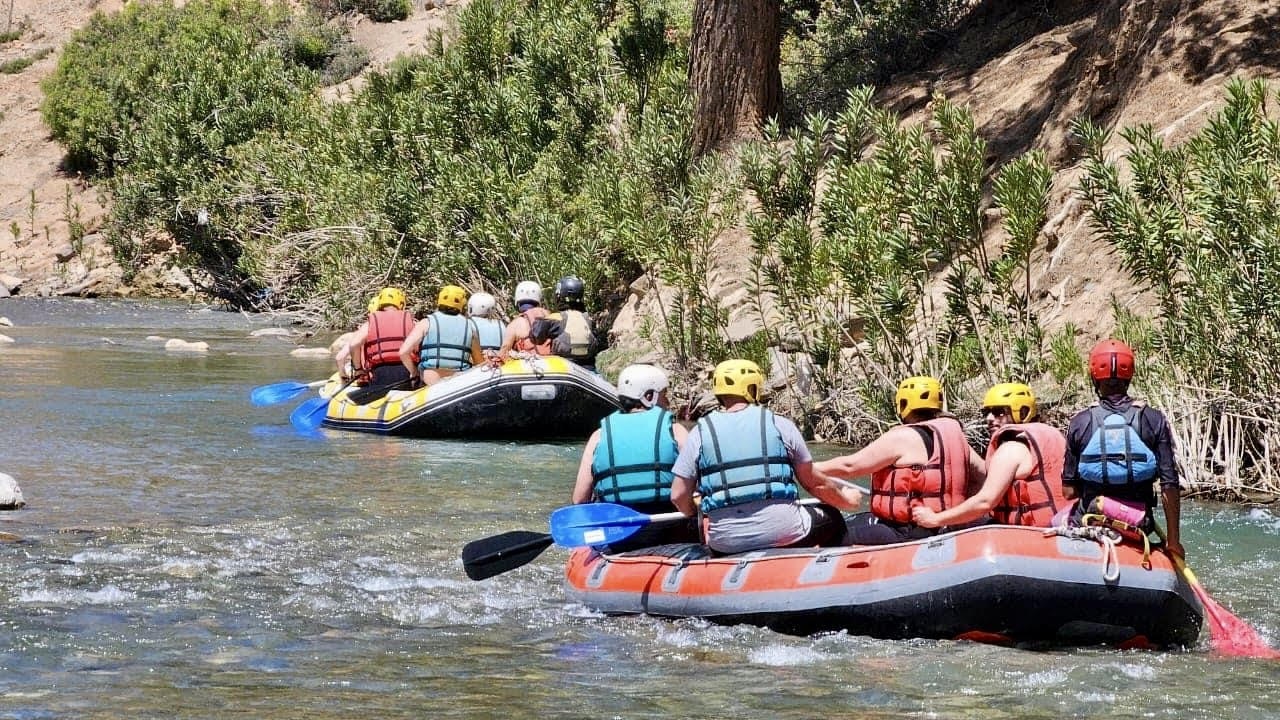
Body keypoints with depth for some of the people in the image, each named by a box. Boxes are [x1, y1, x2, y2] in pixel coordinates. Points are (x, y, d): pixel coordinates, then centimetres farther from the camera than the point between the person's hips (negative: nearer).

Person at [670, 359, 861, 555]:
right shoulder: (780, 425, 2)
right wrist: (845, 500, 27)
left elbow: (678, 496, 1)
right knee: (832, 519, 25)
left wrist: (695, 513, 24)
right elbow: (813, 483, 8)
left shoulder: (700, 433, 3)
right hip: (783, 532, -1)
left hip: (725, 542, 1)